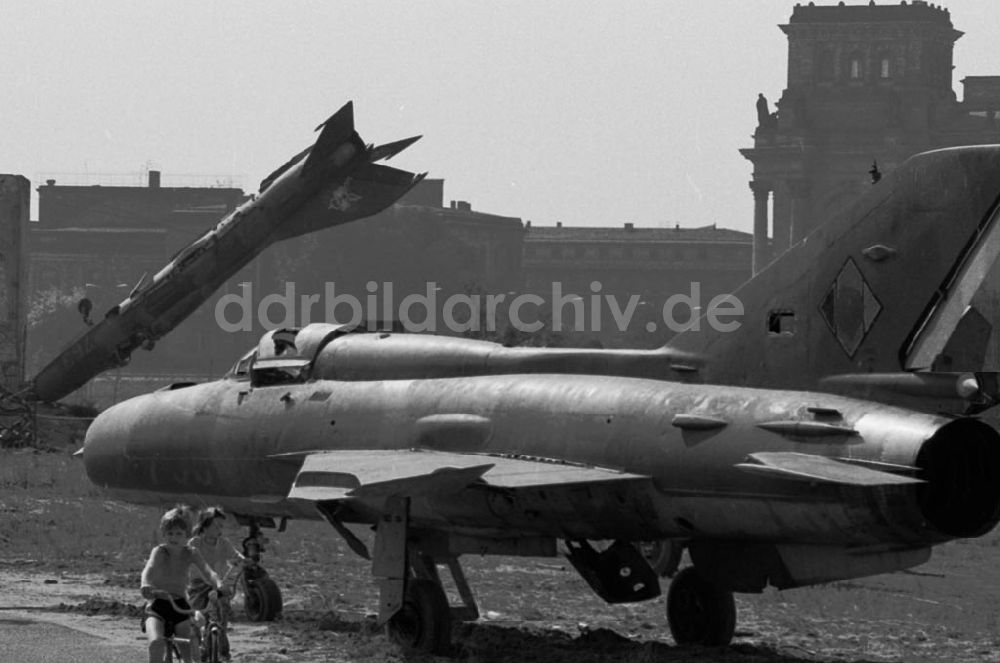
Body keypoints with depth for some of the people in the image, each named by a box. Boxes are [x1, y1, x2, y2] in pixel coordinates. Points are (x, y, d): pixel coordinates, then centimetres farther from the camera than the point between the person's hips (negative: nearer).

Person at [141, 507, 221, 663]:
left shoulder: (190, 554, -2)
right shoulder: (159, 552, -11)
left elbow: (208, 572, -16)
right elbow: (149, 569, -31)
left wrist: (219, 586, -38)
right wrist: (146, 586, -53)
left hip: (180, 607, 3)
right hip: (158, 606, -3)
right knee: (156, 643, -30)